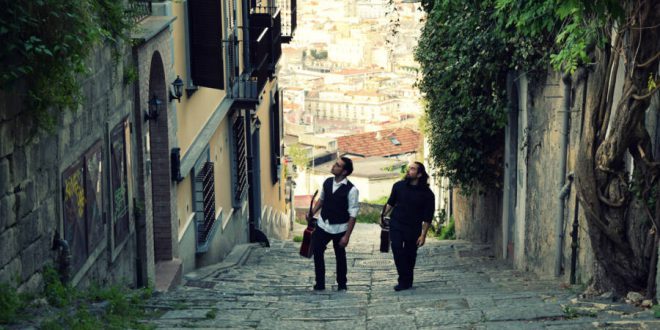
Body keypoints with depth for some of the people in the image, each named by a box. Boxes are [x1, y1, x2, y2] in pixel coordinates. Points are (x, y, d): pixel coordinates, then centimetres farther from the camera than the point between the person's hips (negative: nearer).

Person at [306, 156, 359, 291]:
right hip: (323, 225, 5)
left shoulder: (351, 190, -18)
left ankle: (341, 284, 28)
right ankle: (320, 284, 13)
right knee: (317, 251, 0)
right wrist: (312, 213, 1)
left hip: (339, 229, -4)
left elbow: (353, 214, -16)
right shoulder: (327, 182, -1)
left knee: (340, 256, 10)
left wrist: (347, 236, -18)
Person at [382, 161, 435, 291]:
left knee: (410, 255, 5)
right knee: (397, 248, -16)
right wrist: (383, 215, 10)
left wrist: (423, 234, -8)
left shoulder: (427, 193, -8)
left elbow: (427, 217, -5)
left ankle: (406, 281, 21)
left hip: (413, 228, -1)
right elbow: (391, 202, 17)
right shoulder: (399, 186, 0)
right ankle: (404, 280, -9)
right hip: (396, 224, 1)